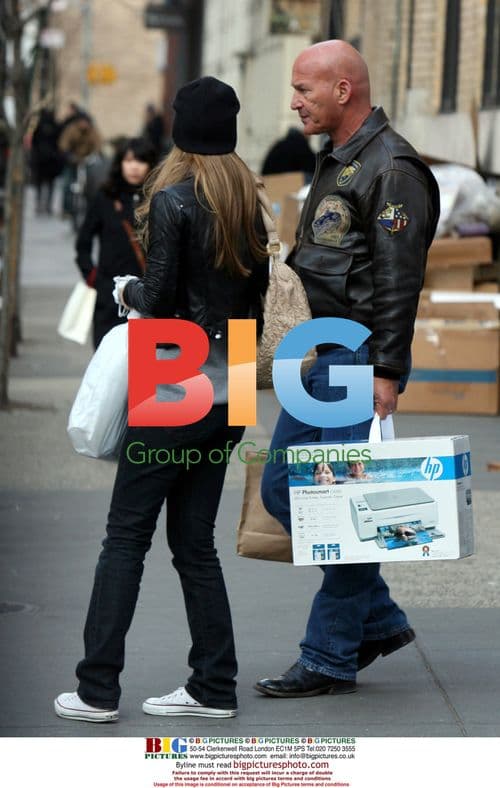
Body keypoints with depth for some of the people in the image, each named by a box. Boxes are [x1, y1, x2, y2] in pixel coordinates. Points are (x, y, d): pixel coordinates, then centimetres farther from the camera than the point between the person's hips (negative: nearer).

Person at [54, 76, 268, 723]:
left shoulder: (173, 200, -12)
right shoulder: (247, 199, 9)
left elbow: (160, 300, -13)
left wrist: (130, 291, 6)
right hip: (230, 386, 7)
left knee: (127, 534, -2)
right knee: (194, 540, 12)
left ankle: (97, 688, -4)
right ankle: (214, 687, 10)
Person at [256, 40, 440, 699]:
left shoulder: (393, 168, -14)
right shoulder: (336, 162, 17)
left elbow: (399, 279, -19)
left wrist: (385, 372, -22)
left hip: (360, 358, -10)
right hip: (319, 357, 10)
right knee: (283, 487, 10)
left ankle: (331, 658, 1)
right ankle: (378, 620, 19)